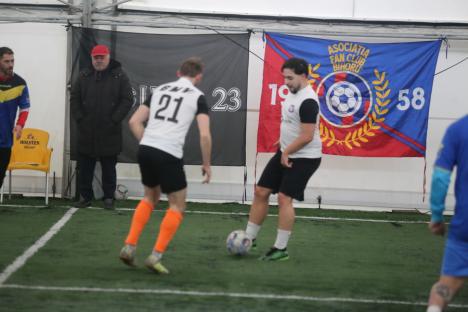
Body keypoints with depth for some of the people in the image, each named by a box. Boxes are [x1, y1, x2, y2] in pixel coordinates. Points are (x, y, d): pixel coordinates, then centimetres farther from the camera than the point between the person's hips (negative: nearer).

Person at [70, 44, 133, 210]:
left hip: (109, 132, -3)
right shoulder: (84, 76, 8)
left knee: (109, 168, 6)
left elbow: (127, 100, -6)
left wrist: (114, 120, -11)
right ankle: (85, 196, 16)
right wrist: (79, 118, -3)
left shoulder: (119, 76, -1)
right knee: (84, 167, 7)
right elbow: (74, 99, 8)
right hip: (86, 132, 3)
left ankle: (109, 198, 13)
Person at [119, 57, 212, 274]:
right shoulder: (197, 96, 4)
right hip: (169, 155, -5)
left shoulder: (159, 90, 18)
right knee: (177, 206, 11)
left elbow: (134, 121, 13)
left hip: (145, 150, 5)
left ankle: (130, 246, 18)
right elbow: (205, 135, -6)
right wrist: (207, 165, 6)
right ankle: (156, 256, 2)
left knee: (150, 197, 27)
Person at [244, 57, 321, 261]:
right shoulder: (294, 92, 7)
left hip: (304, 158, -10)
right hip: (286, 153, 10)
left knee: (284, 198, -11)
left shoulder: (308, 101, -24)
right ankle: (249, 238, 18)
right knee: (261, 192, 8)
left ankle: (281, 249, -1)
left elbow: (307, 136, -26)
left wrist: (286, 153, -16)